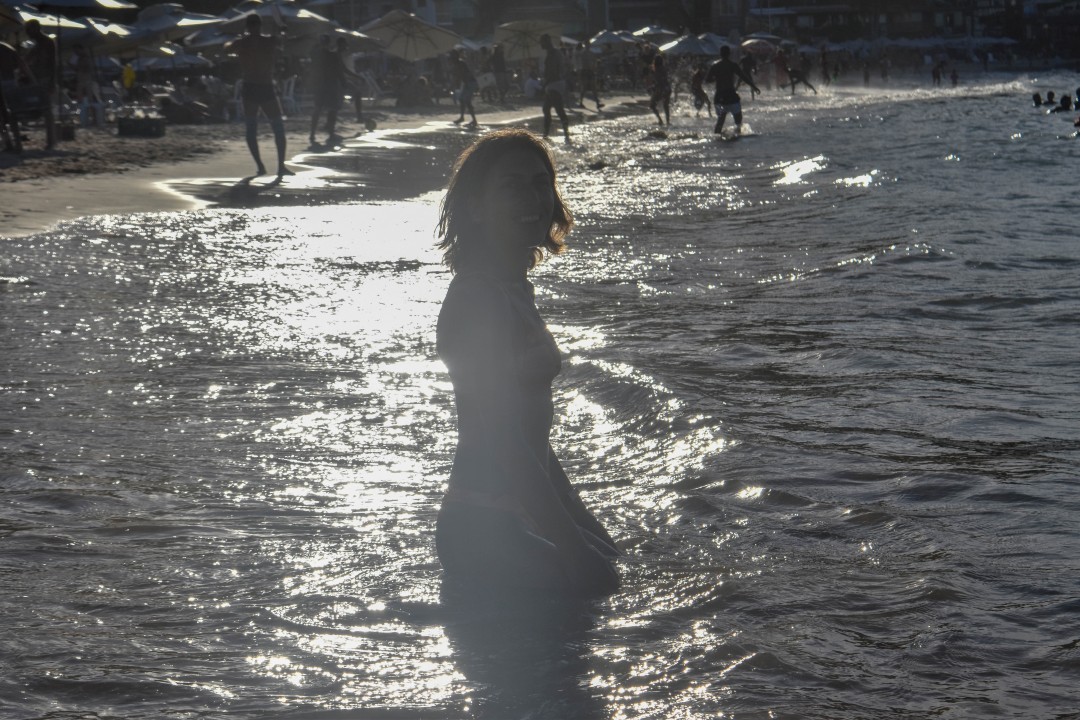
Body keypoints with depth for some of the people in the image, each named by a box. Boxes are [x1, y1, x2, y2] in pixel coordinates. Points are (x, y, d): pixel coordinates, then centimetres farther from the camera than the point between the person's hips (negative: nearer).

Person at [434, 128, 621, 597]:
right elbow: (503, 444, -22)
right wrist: (572, 545, -21)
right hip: (487, 535, -10)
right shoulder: (480, 299, -17)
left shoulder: (513, 290, 14)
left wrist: (581, 524, 20)